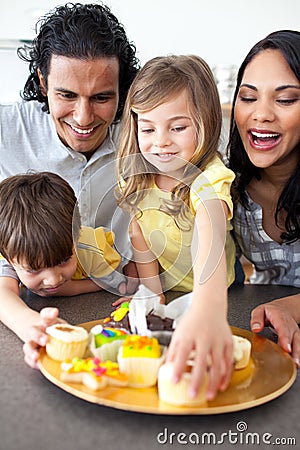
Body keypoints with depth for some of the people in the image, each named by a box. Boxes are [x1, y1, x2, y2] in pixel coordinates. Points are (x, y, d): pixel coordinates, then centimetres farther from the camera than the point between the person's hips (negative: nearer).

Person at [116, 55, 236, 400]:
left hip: (218, 299, -4)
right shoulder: (134, 179, -9)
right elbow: (140, 242, -3)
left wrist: (208, 310, -65)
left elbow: (209, 240, -48)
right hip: (166, 298, 4)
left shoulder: (210, 178, -28)